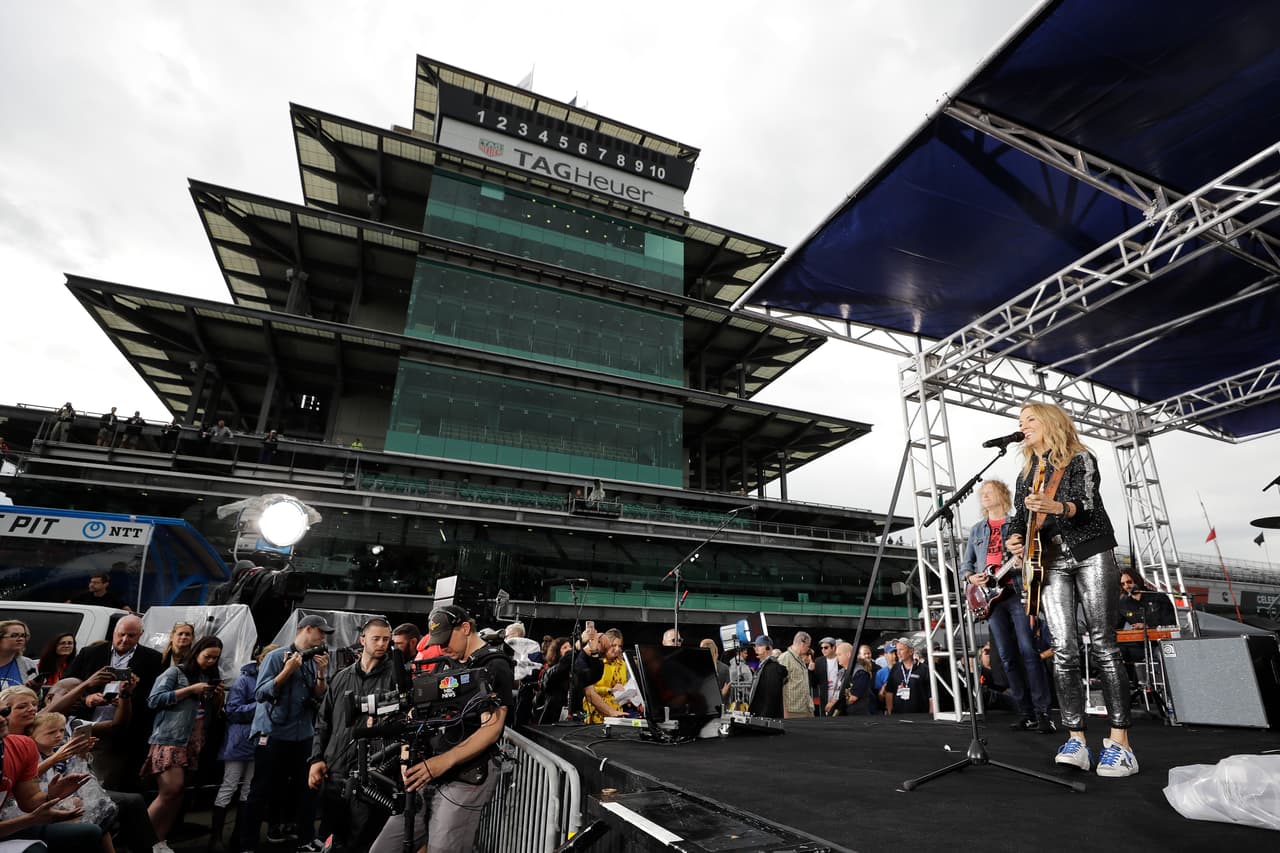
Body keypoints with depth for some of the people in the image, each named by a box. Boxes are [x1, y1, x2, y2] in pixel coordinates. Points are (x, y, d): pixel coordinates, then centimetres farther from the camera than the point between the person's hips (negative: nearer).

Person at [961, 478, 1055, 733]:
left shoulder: (1018, 523, 9)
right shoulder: (976, 530, 19)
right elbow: (965, 564, 20)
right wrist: (970, 577, 0)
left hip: (1017, 591, -4)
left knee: (1028, 651, -11)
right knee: (1007, 657, 3)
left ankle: (1042, 713, -6)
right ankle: (1026, 714, 8)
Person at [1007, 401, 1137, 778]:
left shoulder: (1080, 459, 0)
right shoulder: (1026, 476, 17)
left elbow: (1087, 505, -16)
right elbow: (1021, 520, 16)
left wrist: (1056, 507, -38)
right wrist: (1016, 541, -6)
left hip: (1091, 555, -4)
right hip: (1051, 564, 5)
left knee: (1104, 646, -7)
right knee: (1064, 651, -2)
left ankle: (1119, 741, -3)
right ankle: (1076, 740, -1)